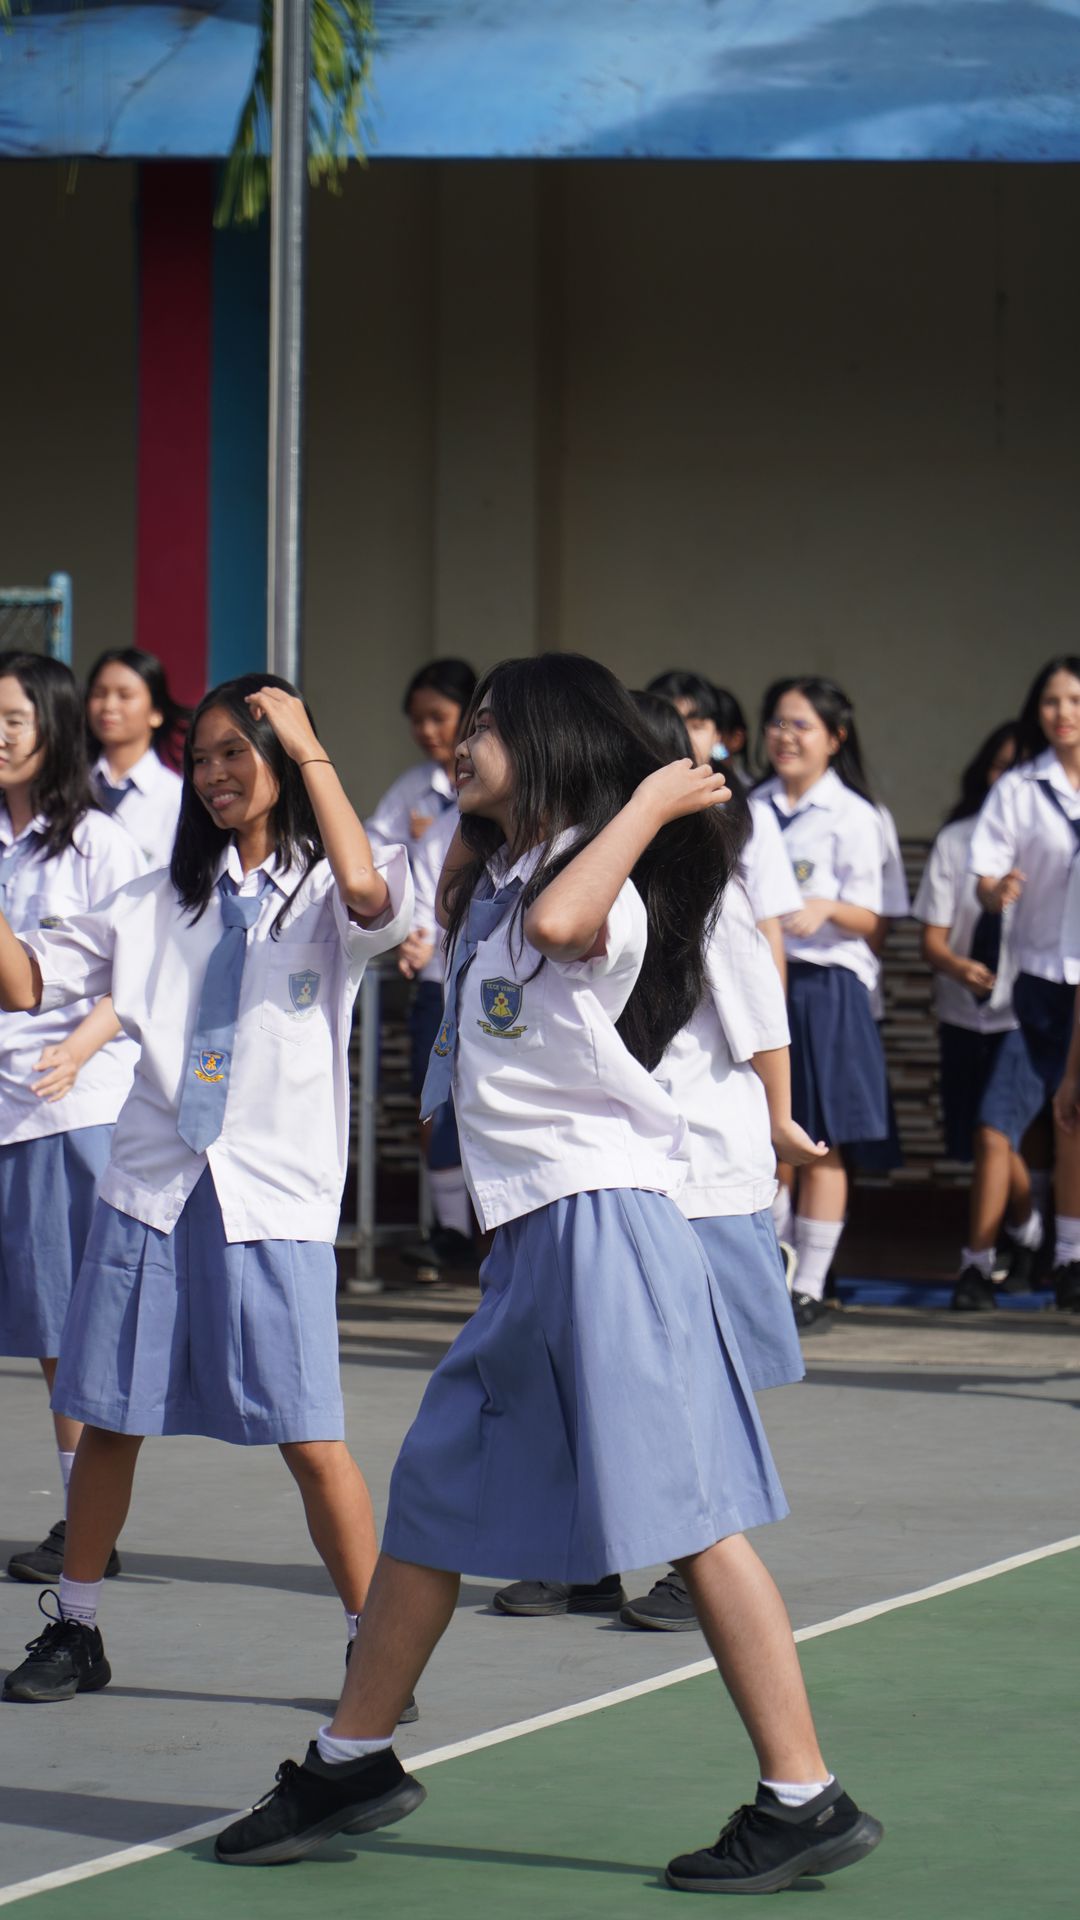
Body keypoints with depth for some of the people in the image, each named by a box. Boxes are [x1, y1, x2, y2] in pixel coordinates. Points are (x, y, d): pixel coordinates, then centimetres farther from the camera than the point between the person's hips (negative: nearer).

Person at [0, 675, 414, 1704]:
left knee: (311, 1441, -7)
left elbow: (370, 897, -23)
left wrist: (310, 750, -16)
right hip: (149, 1191, 4)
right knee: (108, 1422, 8)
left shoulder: (322, 891, 2)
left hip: (274, 1199, -4)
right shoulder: (162, 900, 14)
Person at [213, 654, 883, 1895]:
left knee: (684, 1514, -11)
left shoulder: (599, 878, -11)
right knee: (435, 1491, 16)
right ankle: (353, 1763, 27)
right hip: (532, 1235, 10)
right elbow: (453, 908, 42)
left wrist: (648, 803, -25)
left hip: (600, 1221, -10)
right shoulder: (500, 880, 18)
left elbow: (557, 921, -36)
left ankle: (806, 1801, -11)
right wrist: (476, 813, 25)